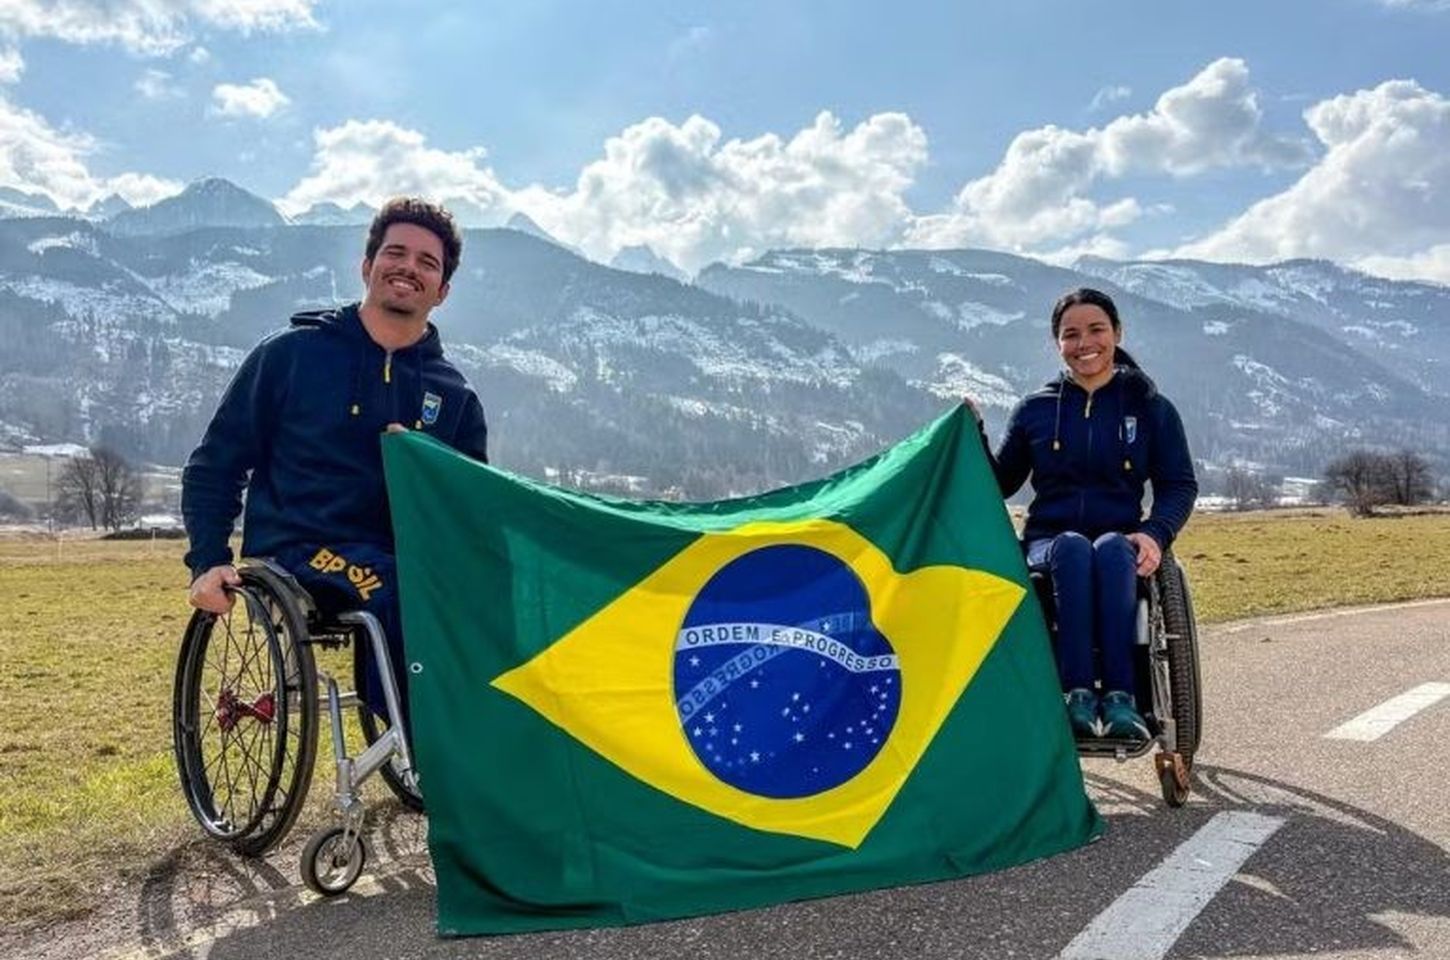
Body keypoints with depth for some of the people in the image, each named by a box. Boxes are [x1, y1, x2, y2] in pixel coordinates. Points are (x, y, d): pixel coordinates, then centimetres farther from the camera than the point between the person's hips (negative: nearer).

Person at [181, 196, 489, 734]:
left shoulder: (454, 395, 14)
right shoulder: (291, 353, 7)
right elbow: (213, 466, 10)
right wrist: (207, 563, -2)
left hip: (404, 558, 3)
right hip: (298, 556, -3)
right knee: (394, 593, -35)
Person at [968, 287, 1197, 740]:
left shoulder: (1150, 408, 11)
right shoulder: (1036, 409, 12)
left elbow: (1180, 485, 8)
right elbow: (999, 484, 15)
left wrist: (1155, 533, -11)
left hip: (1121, 542, 0)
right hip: (1049, 543, 0)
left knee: (1111, 548, -36)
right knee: (1073, 548, -36)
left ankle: (1118, 695, -40)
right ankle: (1077, 692, -41)